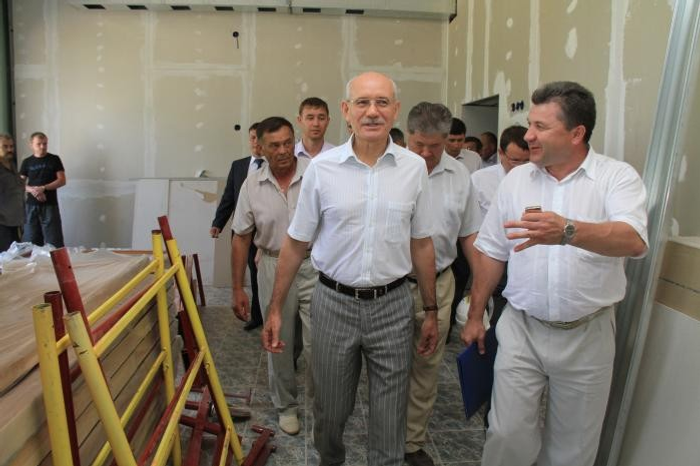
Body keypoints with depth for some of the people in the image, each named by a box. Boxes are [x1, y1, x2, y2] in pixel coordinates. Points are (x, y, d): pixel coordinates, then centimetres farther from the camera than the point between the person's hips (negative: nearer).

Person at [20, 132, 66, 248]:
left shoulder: (54, 159, 3)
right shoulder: (27, 162, 8)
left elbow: (62, 181, -2)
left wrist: (43, 188, -13)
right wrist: (32, 190, -13)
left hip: (50, 205, -2)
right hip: (32, 205, 2)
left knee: (54, 241, -5)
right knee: (30, 240, 4)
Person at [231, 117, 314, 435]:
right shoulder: (252, 185, -3)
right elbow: (241, 239, 3)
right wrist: (238, 290, 3)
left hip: (315, 266, -2)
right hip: (274, 268, 2)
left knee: (317, 344, 0)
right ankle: (286, 405, 36)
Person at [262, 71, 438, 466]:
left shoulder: (415, 167, -2)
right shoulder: (322, 168, -6)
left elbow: (421, 244, 5)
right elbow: (296, 244, 1)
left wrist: (431, 311, 8)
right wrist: (275, 309, 2)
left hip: (393, 305, 1)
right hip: (335, 303, 0)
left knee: (390, 418, 12)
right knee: (330, 411, 18)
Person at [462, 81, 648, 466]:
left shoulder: (617, 177, -7)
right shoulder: (516, 179, 2)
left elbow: (634, 241, -26)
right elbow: (492, 251, 8)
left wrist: (567, 231, -45)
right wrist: (475, 315, 10)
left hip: (587, 333, -1)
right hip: (521, 328, 2)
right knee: (508, 434, 4)